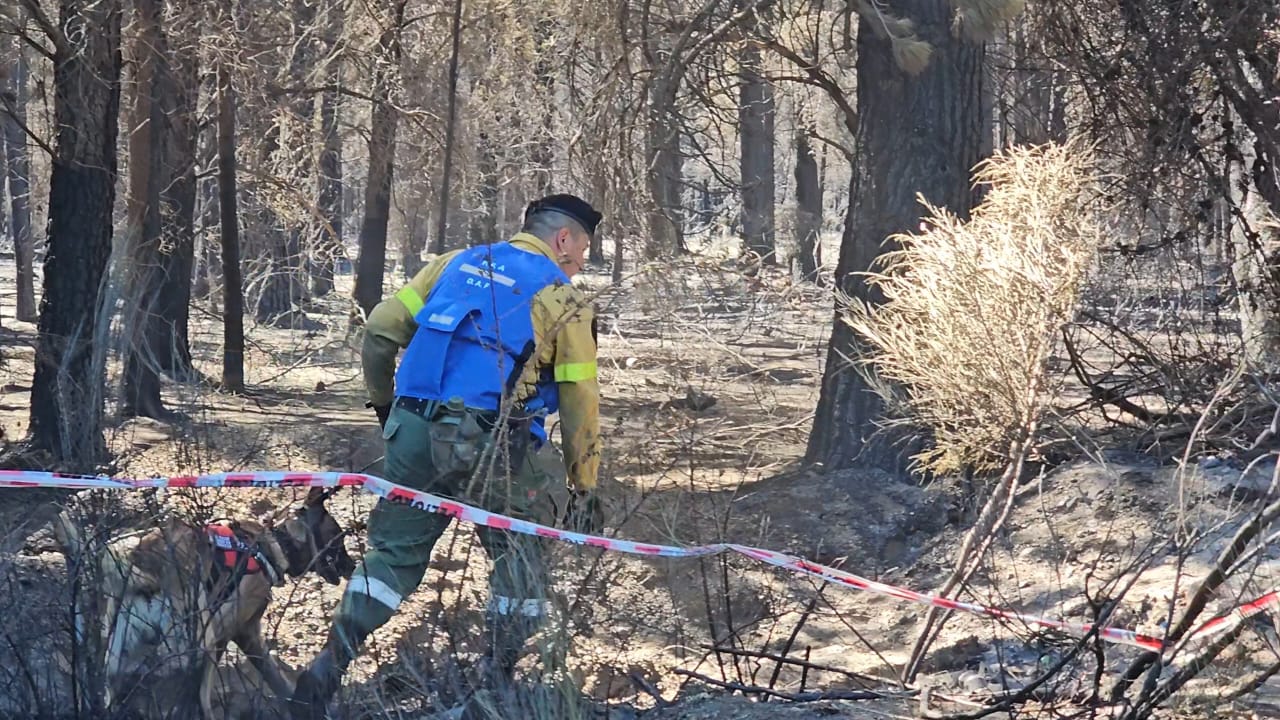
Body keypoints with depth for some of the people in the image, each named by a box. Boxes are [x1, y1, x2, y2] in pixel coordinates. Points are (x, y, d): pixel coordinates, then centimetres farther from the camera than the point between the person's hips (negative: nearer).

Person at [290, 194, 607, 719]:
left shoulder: (456, 263, 16)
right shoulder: (562, 300, 3)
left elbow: (380, 329, 9)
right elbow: (580, 403, 2)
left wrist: (383, 402, 23)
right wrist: (584, 487, 8)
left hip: (413, 434, 4)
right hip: (488, 447, -4)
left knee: (393, 553, 14)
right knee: (520, 558, 14)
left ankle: (328, 667, 4)